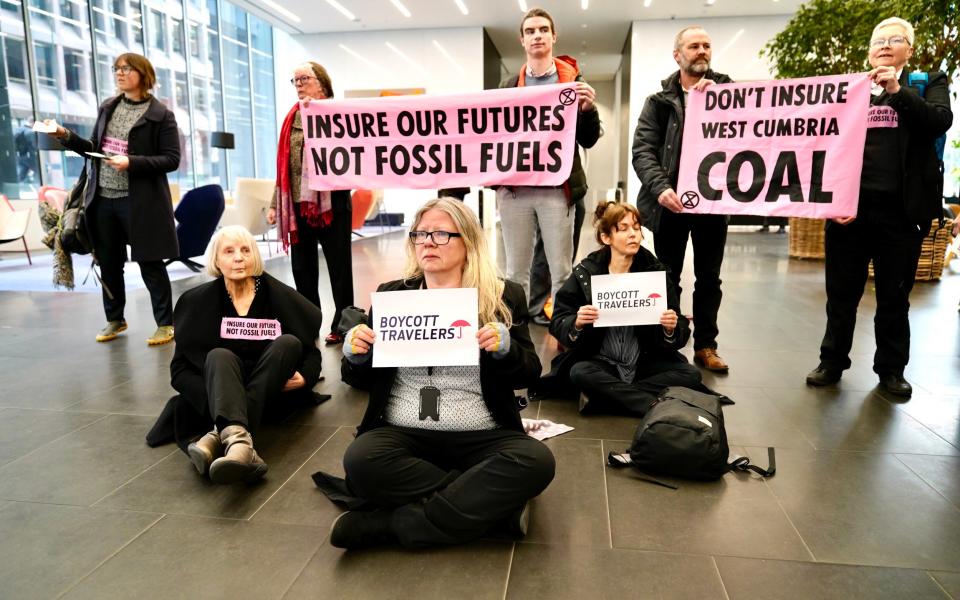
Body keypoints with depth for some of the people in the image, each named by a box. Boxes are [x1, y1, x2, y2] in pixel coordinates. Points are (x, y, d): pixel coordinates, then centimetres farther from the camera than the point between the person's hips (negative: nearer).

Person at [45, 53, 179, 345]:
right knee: (108, 262, 12)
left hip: (141, 201, -6)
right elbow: (95, 149, 18)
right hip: (103, 199, 6)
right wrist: (67, 137, 2)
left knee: (150, 263, -1)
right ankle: (114, 319, 28)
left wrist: (132, 163, -20)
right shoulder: (107, 108, 13)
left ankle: (165, 323, 11)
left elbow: (172, 159, -10)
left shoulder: (161, 115, -4)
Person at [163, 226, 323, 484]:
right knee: (219, 355, -29)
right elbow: (180, 368, -1)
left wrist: (304, 377, -19)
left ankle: (219, 438, -40)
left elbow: (312, 351, 3)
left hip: (272, 390, 0)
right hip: (222, 391, 0)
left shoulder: (280, 296, -2)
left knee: (288, 343, -26)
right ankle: (239, 440, -60)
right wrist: (213, 397, -20)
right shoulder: (198, 301, 0)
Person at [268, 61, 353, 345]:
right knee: (302, 268, 12)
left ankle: (342, 326, 12)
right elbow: (283, 163, 15)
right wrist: (275, 203, 12)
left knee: (339, 267, 3)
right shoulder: (292, 117, 14)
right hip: (297, 204, 6)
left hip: (330, 202, -6)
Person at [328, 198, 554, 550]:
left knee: (536, 461, -28)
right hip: (403, 433, 1)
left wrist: (505, 348, -17)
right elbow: (370, 378, 15)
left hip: (480, 436, 0)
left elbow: (529, 375, 5)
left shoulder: (504, 297, 5)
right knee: (361, 459, -29)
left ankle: (393, 524, -21)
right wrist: (356, 355, -8)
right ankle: (488, 503, -14)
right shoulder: (391, 294, 9)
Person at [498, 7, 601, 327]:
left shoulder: (573, 81, 7)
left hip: (557, 188, -2)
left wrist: (589, 108, -13)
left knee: (561, 270, 2)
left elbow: (588, 140, 5)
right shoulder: (508, 86, 13)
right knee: (515, 271, 8)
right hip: (514, 188, 2)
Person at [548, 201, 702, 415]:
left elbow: (681, 335, -1)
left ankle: (605, 396, -22)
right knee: (580, 373, -32)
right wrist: (576, 324, -26)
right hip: (601, 363, -2)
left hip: (645, 362, 2)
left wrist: (671, 329, -24)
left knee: (691, 374, -20)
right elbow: (557, 323, -4)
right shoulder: (584, 273, -5)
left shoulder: (656, 271, -2)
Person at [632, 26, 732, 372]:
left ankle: (705, 346, 19)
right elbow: (642, 150, -5)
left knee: (709, 278, 9)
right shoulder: (659, 100, 6)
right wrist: (660, 187, -20)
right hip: (672, 200, -1)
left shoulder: (726, 90, 10)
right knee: (668, 277, 6)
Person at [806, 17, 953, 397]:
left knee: (894, 296, 9)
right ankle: (832, 362, 19)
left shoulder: (928, 83, 10)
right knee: (841, 292, 7)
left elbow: (941, 120, -8)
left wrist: (898, 90, -16)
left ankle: (891, 369, 21)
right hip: (851, 205, 1)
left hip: (900, 209, 0)